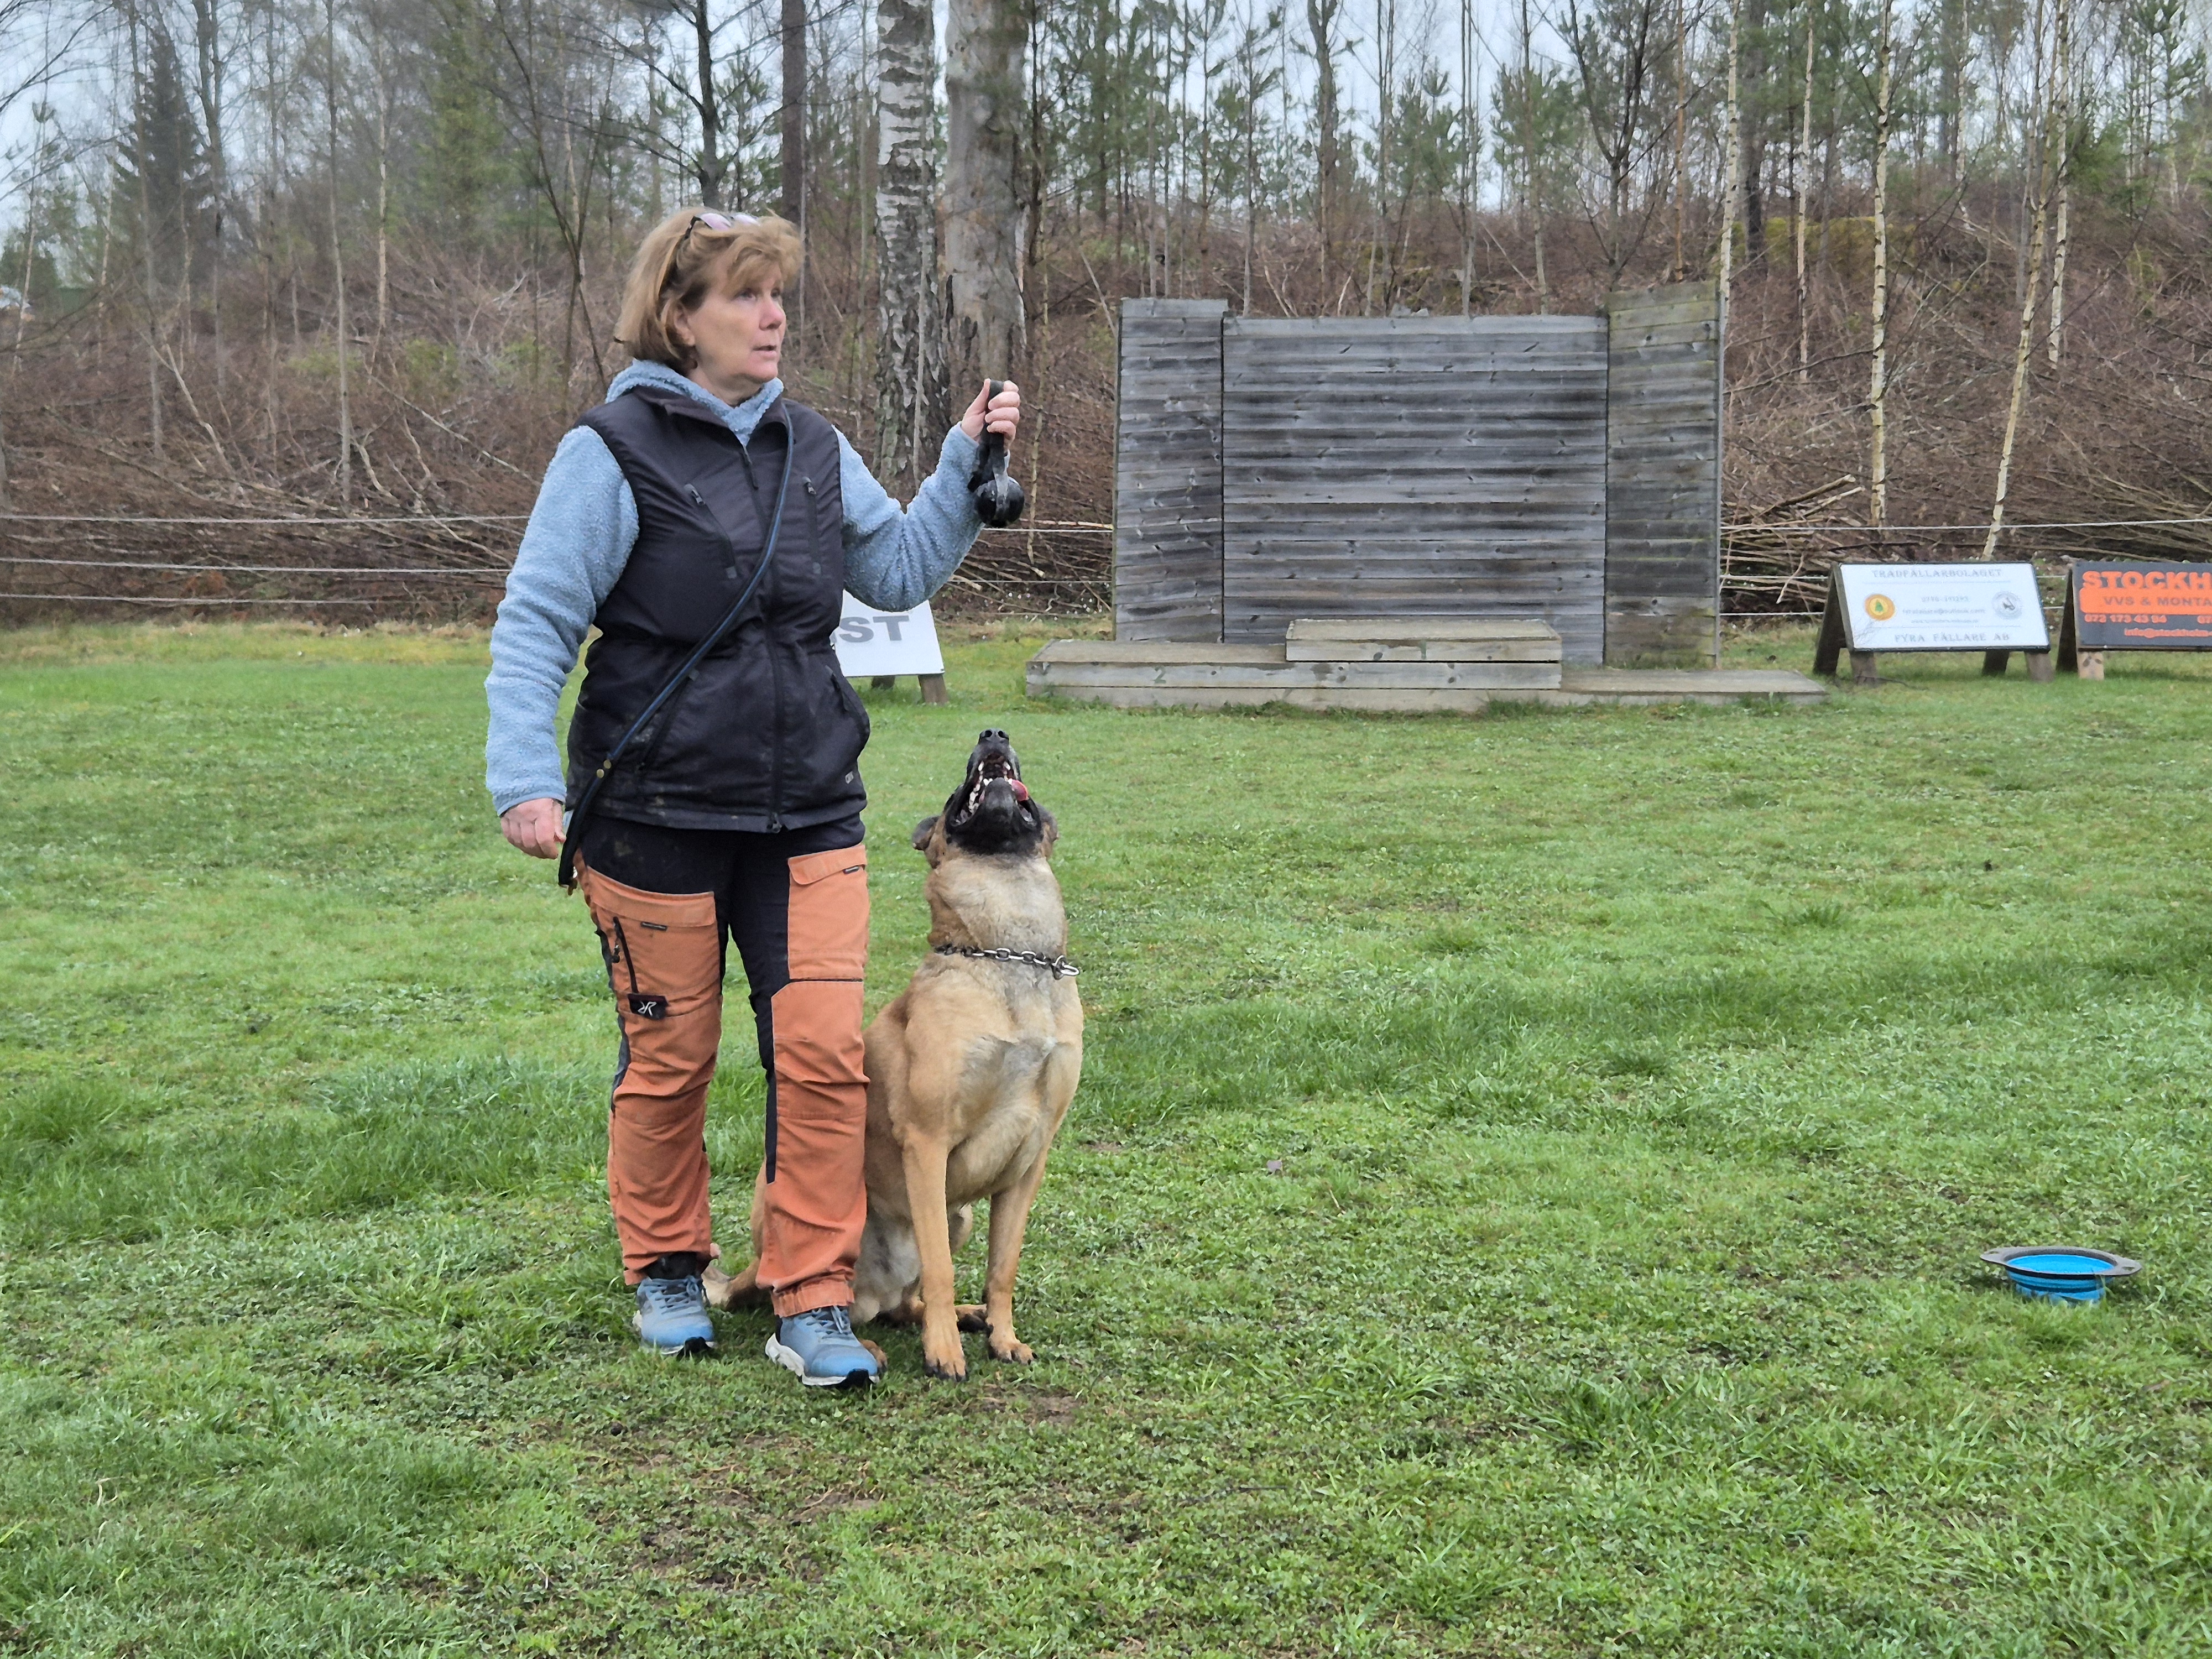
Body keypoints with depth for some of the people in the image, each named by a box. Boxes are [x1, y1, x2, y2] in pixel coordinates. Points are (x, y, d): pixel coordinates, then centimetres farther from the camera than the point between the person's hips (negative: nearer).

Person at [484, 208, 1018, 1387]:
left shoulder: (811, 448, 8)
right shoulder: (614, 453, -9)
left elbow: (900, 571, 16)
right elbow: (534, 626, -11)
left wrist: (966, 465, 4)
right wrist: (524, 781, -19)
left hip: (809, 809, 4)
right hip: (655, 813, -4)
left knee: (825, 1050, -5)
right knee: (669, 1058, 9)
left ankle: (811, 1307, 6)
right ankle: (667, 1275, 31)